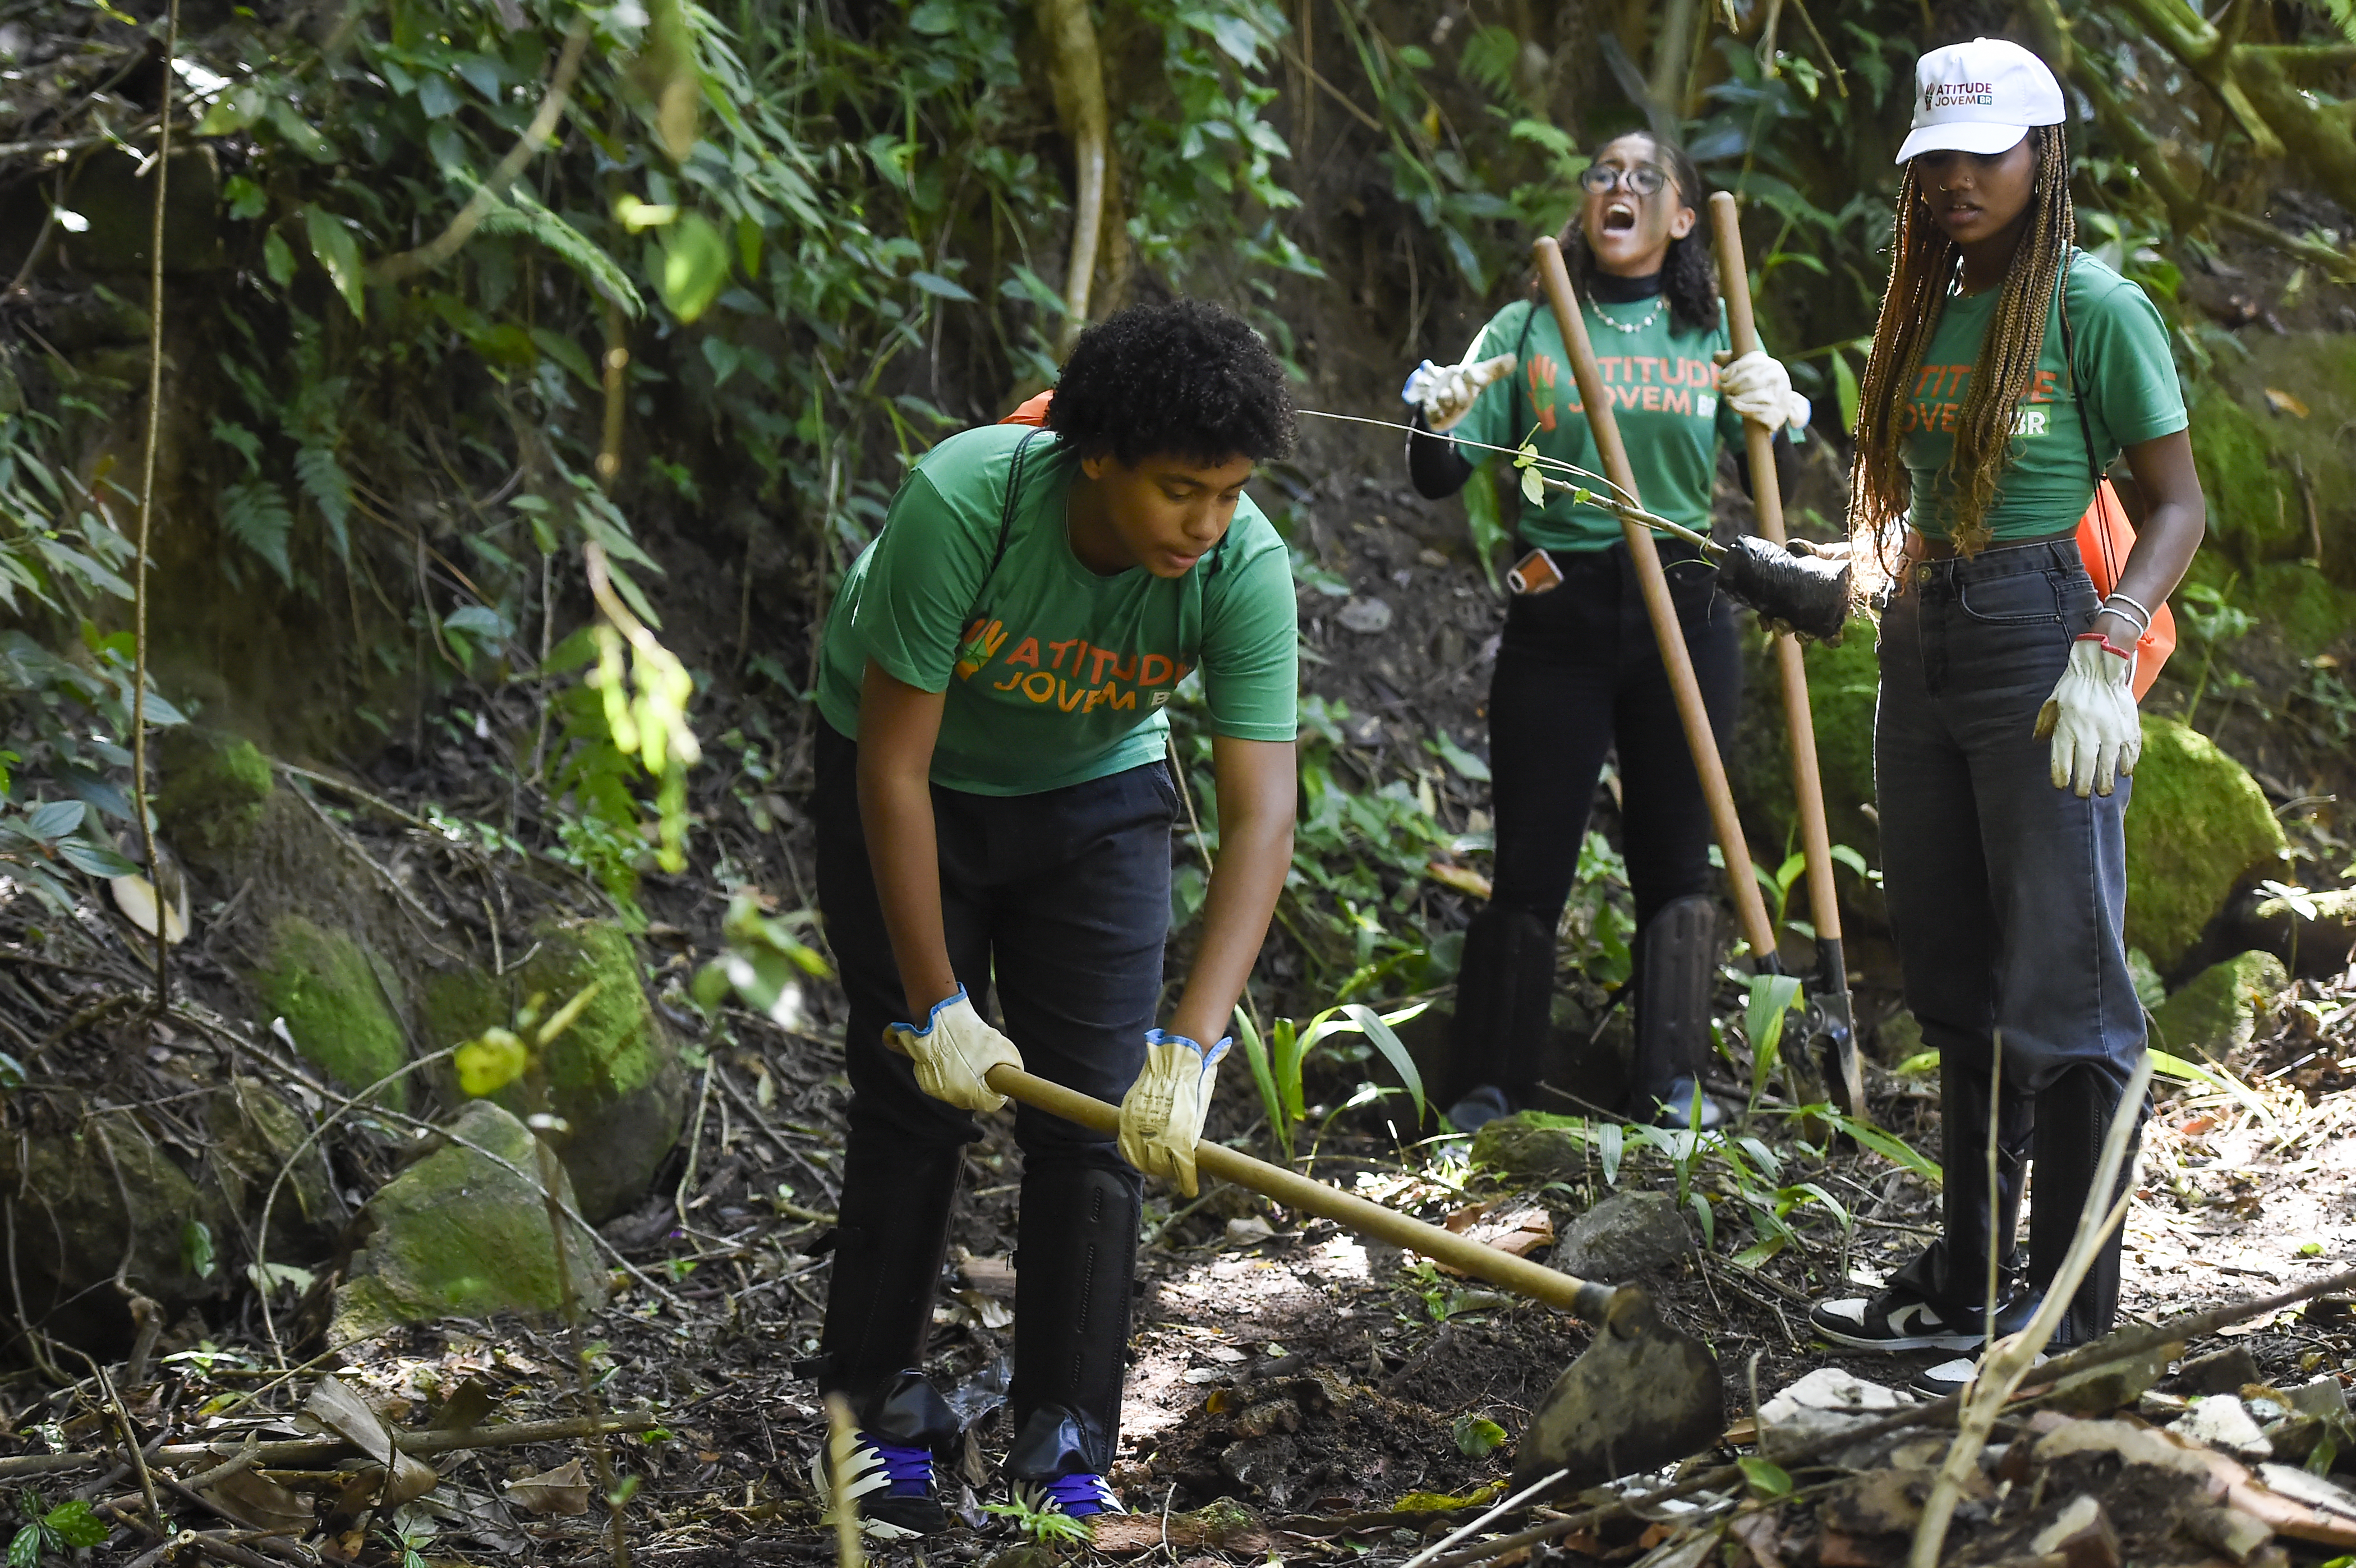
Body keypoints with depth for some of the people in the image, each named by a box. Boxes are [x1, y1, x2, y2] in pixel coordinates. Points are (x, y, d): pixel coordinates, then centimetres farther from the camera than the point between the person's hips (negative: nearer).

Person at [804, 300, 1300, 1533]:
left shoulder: (1245, 567, -29)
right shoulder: (962, 503, -36)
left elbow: (1261, 813, -34)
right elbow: (894, 764, -30)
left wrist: (1195, 1045, -45)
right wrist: (936, 1006, -28)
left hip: (1096, 795, 2)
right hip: (912, 784, -2)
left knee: (1097, 1108, -5)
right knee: (918, 1097, -3)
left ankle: (1063, 1450, 2)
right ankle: (879, 1412, 14)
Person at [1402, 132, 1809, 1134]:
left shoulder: (1714, 337, 8)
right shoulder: (1526, 331, 5)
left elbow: (1773, 488, 6)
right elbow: (1439, 480, 4)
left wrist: (1777, 417, -14)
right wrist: (1436, 421, -18)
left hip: (1684, 614, 1)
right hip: (1558, 618, -1)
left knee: (1677, 853, 4)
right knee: (1531, 862, -2)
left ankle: (1676, 1083, 11)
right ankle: (1486, 1093, 4)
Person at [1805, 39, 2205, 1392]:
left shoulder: (2095, 307, -7)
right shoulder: (1934, 311, 14)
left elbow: (2181, 505, -8)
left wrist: (2109, 649, -19)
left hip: (2045, 634, -8)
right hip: (1924, 645, 8)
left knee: (2059, 980, -5)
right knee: (1956, 976, 12)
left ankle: (2072, 1301, 0)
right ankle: (1970, 1280, 21)